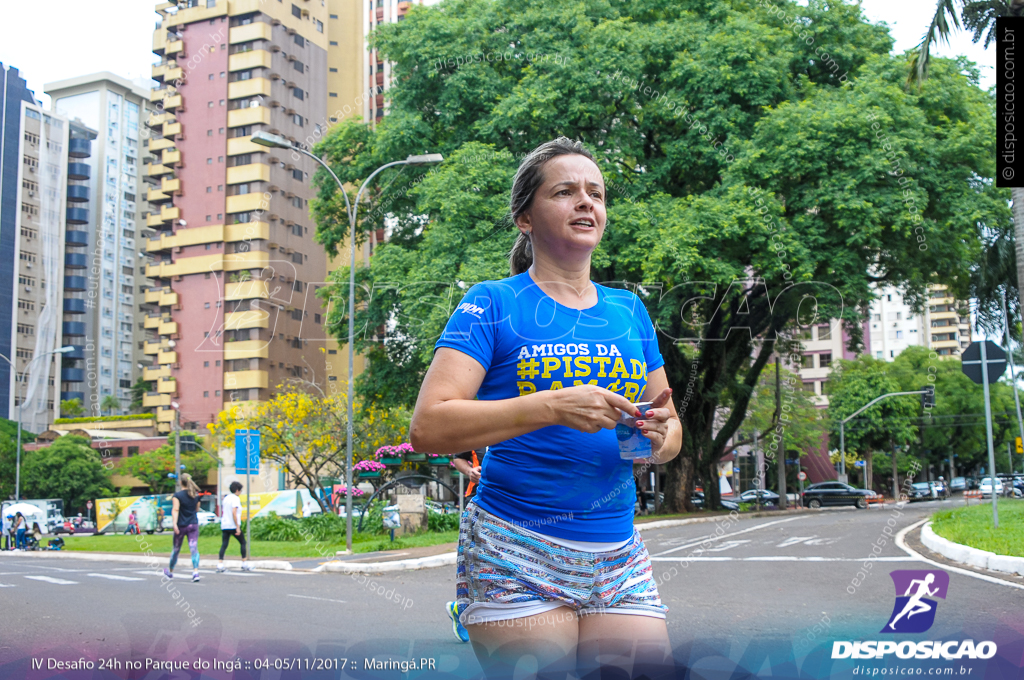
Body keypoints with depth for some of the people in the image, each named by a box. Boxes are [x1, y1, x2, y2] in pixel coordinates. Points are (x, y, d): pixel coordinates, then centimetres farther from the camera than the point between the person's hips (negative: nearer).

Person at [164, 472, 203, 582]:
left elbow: (175, 510, -18)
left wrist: (174, 524, -25)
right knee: (194, 548, -6)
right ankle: (195, 571, -23)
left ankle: (170, 571, 33)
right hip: (194, 525, 2)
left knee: (176, 549, 14)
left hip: (181, 526, -2)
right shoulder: (196, 495, 6)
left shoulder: (177, 495, -8)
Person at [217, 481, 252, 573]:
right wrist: (238, 527, -19)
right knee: (243, 543, 7)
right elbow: (234, 513, -19)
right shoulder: (235, 498, -10)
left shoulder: (225, 498, 15)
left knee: (224, 545, 3)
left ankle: (220, 566, -7)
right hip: (233, 526, -7)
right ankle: (245, 565, 10)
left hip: (224, 526, 7)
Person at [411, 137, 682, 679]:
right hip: (514, 549, -4)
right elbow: (428, 427, -13)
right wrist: (552, 406, -22)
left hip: (619, 557, 5)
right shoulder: (493, 304, -2)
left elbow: (671, 425, 20)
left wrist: (659, 439, -5)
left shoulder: (629, 310, 13)